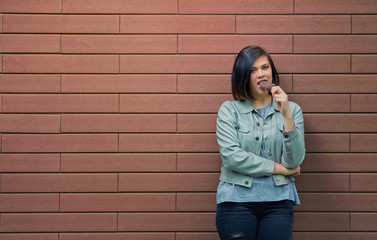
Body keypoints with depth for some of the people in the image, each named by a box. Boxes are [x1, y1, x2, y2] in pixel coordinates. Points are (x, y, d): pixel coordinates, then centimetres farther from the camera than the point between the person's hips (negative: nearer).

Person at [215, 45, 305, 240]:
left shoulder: (292, 110, 10)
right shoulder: (229, 110, 5)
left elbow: (294, 161, -1)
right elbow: (231, 156, -9)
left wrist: (286, 116, -11)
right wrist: (278, 168, -4)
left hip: (278, 200, 1)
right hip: (236, 200, -1)